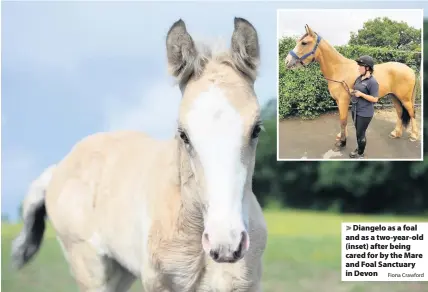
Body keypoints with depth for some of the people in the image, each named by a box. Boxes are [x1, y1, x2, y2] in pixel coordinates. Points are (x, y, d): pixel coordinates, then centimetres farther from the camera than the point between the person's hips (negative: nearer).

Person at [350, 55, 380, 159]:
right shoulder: (359, 78, 4)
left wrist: (361, 94, -24)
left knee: (360, 133, 5)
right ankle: (359, 148, 39)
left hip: (364, 113, -8)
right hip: (355, 110, 8)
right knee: (358, 132, 22)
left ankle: (360, 154, 21)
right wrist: (353, 93, -2)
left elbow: (375, 99, -20)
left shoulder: (372, 82, -20)